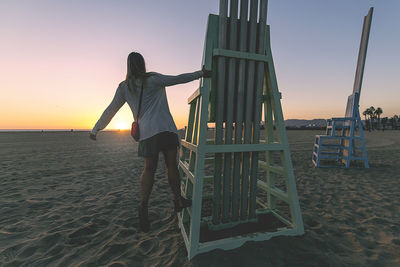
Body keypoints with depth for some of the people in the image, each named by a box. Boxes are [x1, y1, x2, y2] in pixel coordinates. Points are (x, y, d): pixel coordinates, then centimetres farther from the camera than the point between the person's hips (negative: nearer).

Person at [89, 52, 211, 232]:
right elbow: (178, 79, -1)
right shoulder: (153, 79, 5)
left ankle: (144, 205, -7)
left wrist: (95, 130, 24)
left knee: (149, 169, 8)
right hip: (166, 129, -2)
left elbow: (110, 110, 15)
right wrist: (201, 73, 4)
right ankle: (178, 201, 17)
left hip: (147, 132, 2)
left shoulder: (124, 87, 13)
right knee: (172, 165, 5)